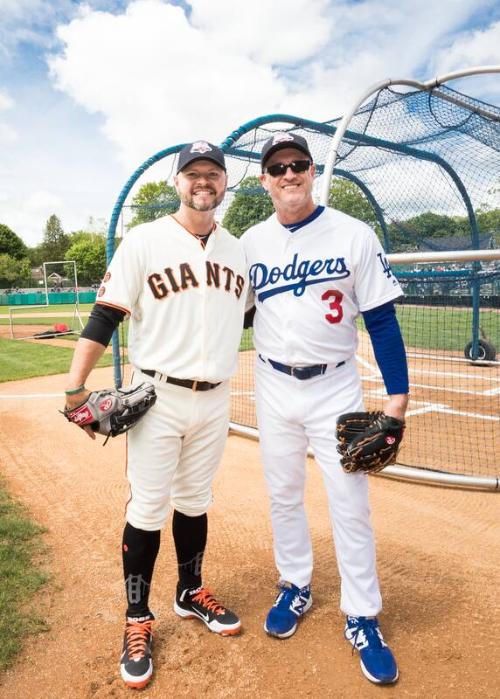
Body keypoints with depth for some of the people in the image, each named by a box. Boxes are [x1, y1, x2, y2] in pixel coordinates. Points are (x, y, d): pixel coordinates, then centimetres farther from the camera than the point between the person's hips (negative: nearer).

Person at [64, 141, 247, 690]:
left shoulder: (238, 251, 9)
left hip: (215, 399, 4)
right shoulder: (144, 241, -5)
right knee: (148, 507, 4)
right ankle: (138, 620, 23)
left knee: (194, 501, 17)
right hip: (157, 397, -4)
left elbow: (250, 316, 20)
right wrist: (75, 387, -15)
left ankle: (190, 593, 37)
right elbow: (104, 317, -9)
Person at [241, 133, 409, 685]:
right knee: (283, 495, 14)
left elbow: (381, 319, -7)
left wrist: (398, 394, -11)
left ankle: (362, 619, 21)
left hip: (335, 387, -2)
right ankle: (295, 587, 36)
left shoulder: (354, 235, -6)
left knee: (351, 504, 2)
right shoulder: (251, 242, 2)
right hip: (273, 387, 3)